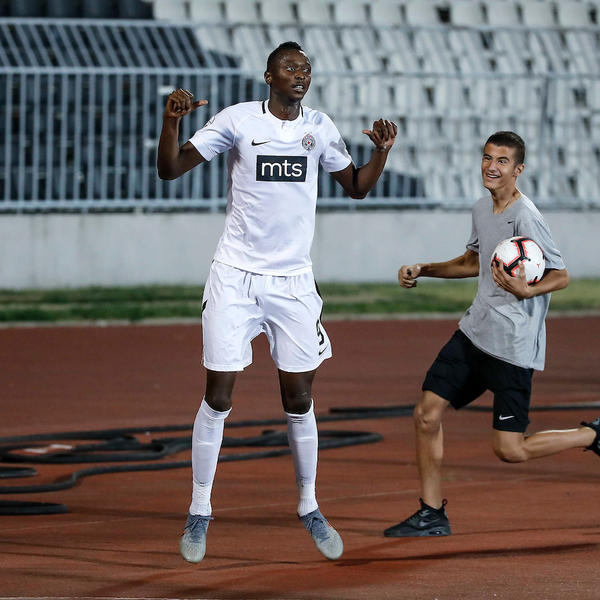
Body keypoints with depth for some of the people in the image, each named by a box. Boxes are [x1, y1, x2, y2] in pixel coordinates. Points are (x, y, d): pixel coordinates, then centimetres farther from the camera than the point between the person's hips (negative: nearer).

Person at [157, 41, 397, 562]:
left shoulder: (320, 127, 5)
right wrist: (172, 119, -22)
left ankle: (309, 509, 19)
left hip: (293, 280, 3)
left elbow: (356, 187, 17)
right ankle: (199, 514, 8)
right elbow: (170, 170, -5)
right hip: (235, 278, -3)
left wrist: (382, 151, -2)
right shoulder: (238, 120, -4)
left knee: (299, 398, 4)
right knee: (219, 395, -4)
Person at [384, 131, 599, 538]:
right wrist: (422, 270, 19)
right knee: (427, 413, 3)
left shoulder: (525, 217, -17)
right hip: (475, 331, 8)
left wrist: (526, 291, -34)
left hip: (514, 344, -8)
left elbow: (561, 275, -16)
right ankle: (432, 515, 14)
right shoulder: (483, 209, 10)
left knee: (509, 449, -8)